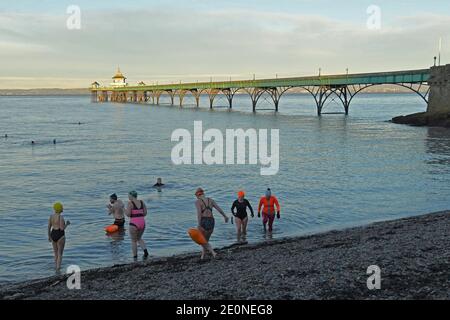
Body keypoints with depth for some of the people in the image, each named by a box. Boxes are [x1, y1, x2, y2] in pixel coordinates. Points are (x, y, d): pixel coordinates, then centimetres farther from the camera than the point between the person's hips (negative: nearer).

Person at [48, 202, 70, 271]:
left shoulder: (51, 216, 3)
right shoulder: (61, 217, -18)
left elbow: (49, 227, 7)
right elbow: (62, 229, -21)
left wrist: (49, 236, 18)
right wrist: (67, 224, -3)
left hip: (53, 235, 7)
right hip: (60, 236, -7)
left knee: (55, 253, 20)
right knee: (60, 254, 2)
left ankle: (56, 267, 27)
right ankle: (58, 270, -1)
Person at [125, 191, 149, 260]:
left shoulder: (130, 203, -9)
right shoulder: (142, 202, 8)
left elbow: (128, 214, -14)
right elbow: (145, 213, 7)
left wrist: (125, 211, 7)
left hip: (134, 224, -5)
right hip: (142, 223, 5)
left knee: (133, 241, 13)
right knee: (139, 239, 25)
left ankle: (135, 257, 15)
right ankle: (145, 251, 3)